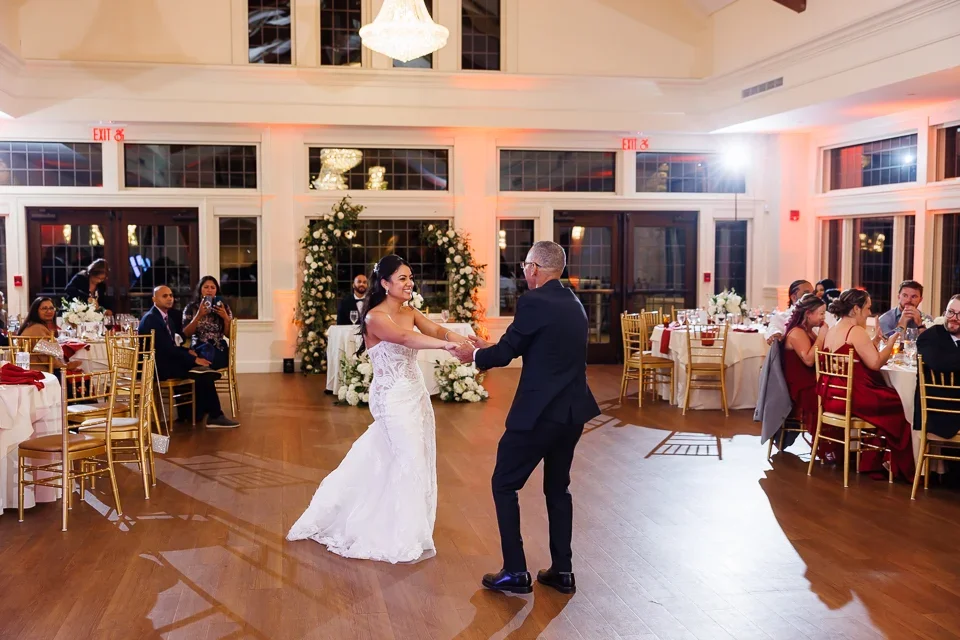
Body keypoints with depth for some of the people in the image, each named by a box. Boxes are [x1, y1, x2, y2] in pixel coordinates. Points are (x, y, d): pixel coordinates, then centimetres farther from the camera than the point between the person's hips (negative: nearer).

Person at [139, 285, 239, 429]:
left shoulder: (169, 316, 15)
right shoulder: (150, 319, -15)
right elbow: (167, 348, -22)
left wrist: (187, 351, -2)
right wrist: (193, 359, -20)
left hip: (168, 360, 9)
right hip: (159, 366, -9)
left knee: (204, 370, -11)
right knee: (203, 373, -19)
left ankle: (198, 412, -4)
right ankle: (215, 416, -11)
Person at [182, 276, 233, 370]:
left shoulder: (223, 307, 12)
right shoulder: (191, 308, 9)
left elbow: (229, 334, 9)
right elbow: (186, 334, 0)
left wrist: (226, 317, -7)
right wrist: (199, 315, -10)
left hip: (219, 349, 0)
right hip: (199, 348, 0)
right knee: (207, 350, -36)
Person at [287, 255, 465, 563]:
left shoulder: (411, 312, 7)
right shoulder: (375, 317, -17)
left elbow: (439, 331, -7)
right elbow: (405, 338, -35)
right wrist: (446, 345, -48)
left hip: (416, 395, 7)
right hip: (393, 398, -7)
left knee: (383, 458, 15)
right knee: (412, 462, -4)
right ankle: (403, 539, 9)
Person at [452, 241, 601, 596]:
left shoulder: (533, 302, -15)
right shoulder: (573, 303, 11)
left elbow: (506, 352, -10)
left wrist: (475, 355, 10)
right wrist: (490, 348, 27)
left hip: (538, 412, -8)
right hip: (573, 411, 8)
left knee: (504, 485, 7)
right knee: (558, 488, 20)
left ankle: (515, 572, 7)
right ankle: (562, 571, 23)